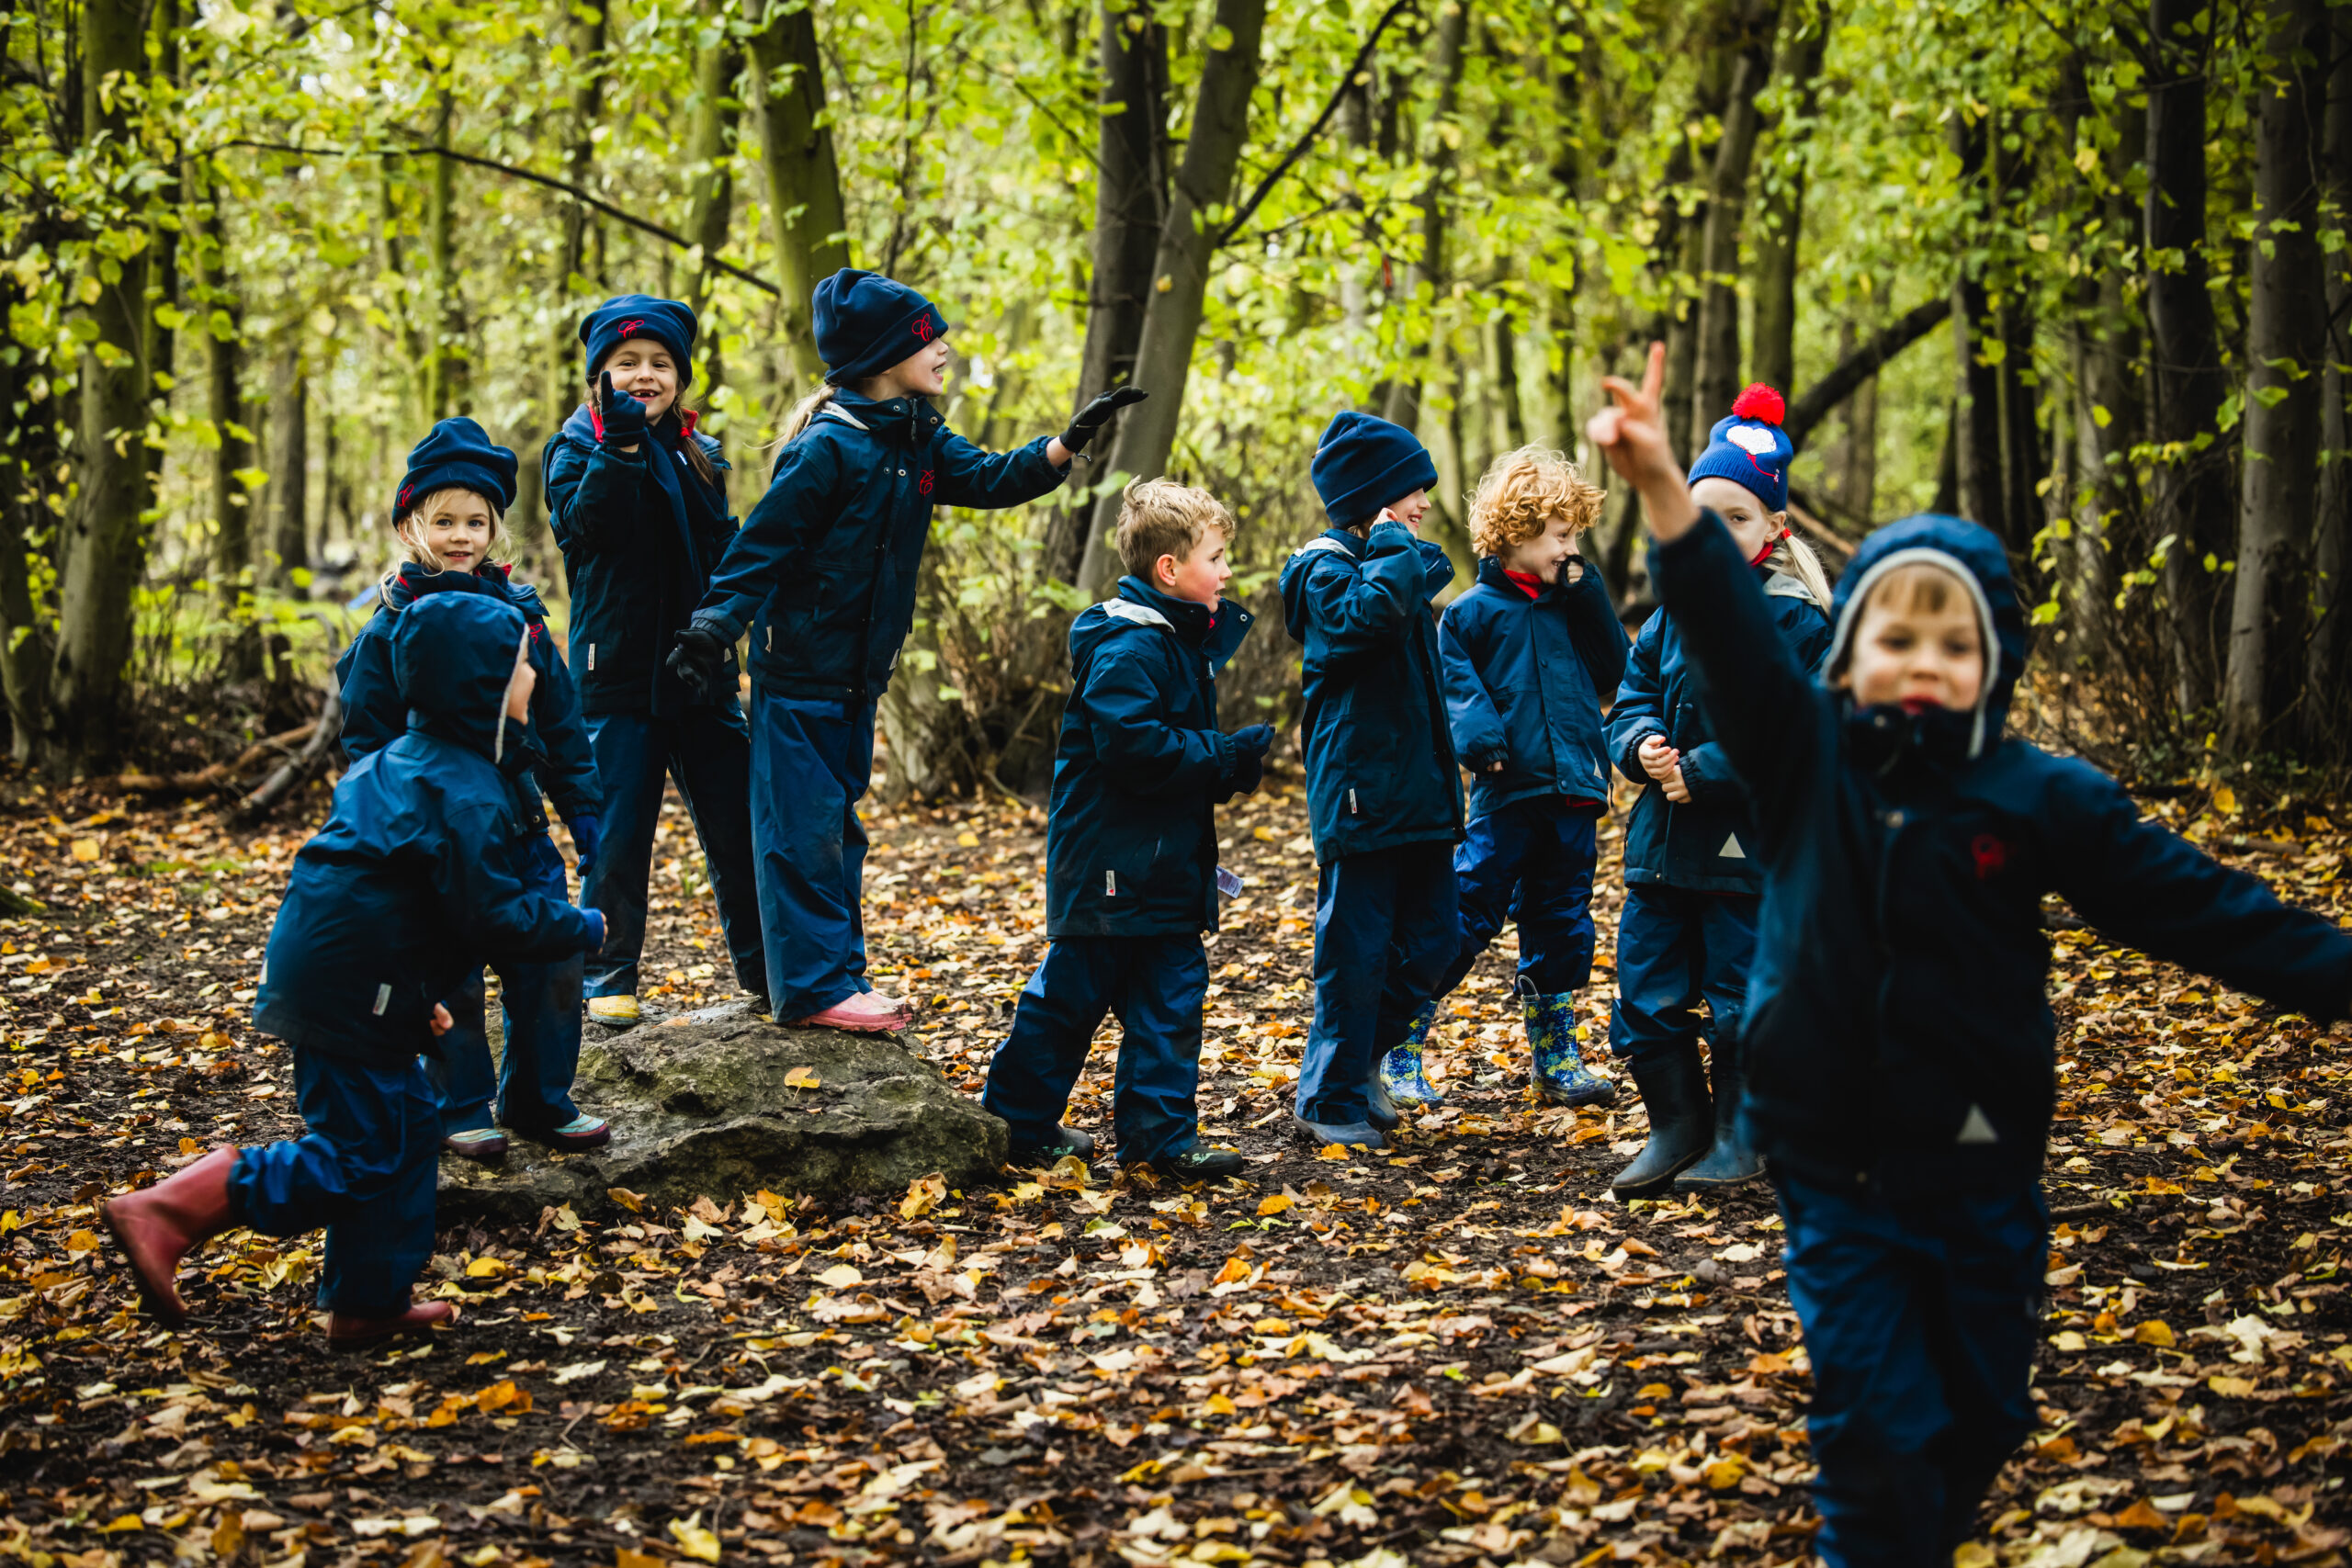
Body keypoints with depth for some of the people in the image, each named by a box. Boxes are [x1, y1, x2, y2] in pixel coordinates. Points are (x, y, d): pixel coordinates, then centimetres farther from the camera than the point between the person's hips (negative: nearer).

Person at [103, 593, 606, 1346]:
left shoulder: (402, 764, 16)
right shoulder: (465, 794, -17)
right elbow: (493, 915, -20)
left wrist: (416, 994, 29)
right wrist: (583, 927, -3)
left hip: (337, 979, 10)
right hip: (352, 995, -10)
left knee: (406, 1131, 17)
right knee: (359, 1155, -4)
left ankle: (371, 1301, 24)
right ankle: (168, 1213, -8)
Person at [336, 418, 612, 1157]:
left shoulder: (520, 616, 5)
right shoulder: (390, 631, -6)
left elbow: (563, 731, 11)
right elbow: (366, 745, -3)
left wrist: (587, 818, 10)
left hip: (518, 826, 4)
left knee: (553, 962, 6)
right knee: (453, 979, 2)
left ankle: (541, 1100, 22)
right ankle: (462, 1111, 18)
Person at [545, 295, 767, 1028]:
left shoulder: (700, 454, 13)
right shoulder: (577, 447, 0)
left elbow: (723, 555, 14)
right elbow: (581, 522, -20)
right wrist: (619, 445, -29)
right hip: (618, 673, -4)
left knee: (738, 828, 5)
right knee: (617, 837, -1)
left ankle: (765, 972, 16)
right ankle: (609, 981, 13)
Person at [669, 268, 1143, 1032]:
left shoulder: (919, 442, 7)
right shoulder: (828, 448, -18)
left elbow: (991, 479, 7)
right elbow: (762, 544, -17)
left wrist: (1073, 439, -3)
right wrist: (712, 628, -21)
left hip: (858, 672, 9)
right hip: (801, 670, -9)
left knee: (837, 825, 14)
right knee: (803, 828, -4)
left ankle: (840, 976, 21)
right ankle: (813, 985, -1)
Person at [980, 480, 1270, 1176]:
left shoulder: (1179, 640, 14)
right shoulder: (1128, 646, -18)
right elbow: (1132, 744, -27)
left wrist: (1233, 757, 5)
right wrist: (1226, 757, -19)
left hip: (1163, 859, 9)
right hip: (1110, 863, -9)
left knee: (1171, 988, 6)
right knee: (1073, 989, 1)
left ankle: (1161, 1132, 10)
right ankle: (1014, 1121, 15)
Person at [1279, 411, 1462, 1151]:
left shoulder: (1407, 568, 16)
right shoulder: (1327, 569, -10)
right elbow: (1366, 617, -31)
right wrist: (1393, 550, -20)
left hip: (1420, 792, 9)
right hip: (1360, 794, -8)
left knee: (1431, 939, 11)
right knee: (1356, 952, -3)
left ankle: (1359, 1060, 26)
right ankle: (1330, 1101, 8)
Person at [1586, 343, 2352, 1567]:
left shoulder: (2040, 800, -4)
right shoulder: (1804, 760, -4)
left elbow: (2192, 905, -3)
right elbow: (1731, 629, -16)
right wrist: (1662, 486, -30)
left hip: (1980, 1167, 2)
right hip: (1837, 1173, -2)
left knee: (1983, 1413, 14)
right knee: (1880, 1421, -6)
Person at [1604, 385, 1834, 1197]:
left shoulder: (1798, 623, -10)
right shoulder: (1674, 613, 8)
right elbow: (1632, 697, 12)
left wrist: (1704, 770, -21)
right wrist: (1643, 746, -10)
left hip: (1752, 845, -6)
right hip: (1664, 838, 6)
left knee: (1743, 1000, 4)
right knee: (1645, 995, 8)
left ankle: (1739, 1139, 20)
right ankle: (1676, 1129, 22)